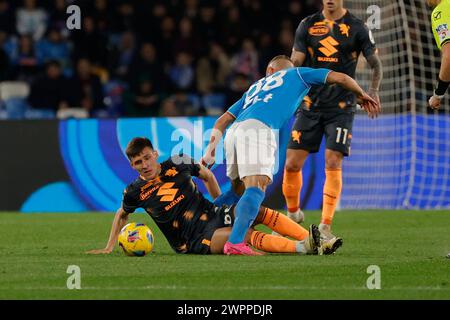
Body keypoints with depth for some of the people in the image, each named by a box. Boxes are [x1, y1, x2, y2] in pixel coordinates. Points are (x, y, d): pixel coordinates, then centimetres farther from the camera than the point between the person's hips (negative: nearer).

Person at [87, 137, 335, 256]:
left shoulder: (177, 164, 2)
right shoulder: (135, 191, -3)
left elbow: (207, 176, 19)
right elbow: (122, 215, 17)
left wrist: (222, 206, 16)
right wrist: (109, 247, 11)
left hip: (212, 214, 5)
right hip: (194, 241, -5)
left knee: (258, 209, -19)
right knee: (247, 235, -29)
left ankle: (314, 240, -24)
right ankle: (303, 248, -43)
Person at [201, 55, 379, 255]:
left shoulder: (256, 86, 39)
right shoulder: (297, 73, 27)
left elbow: (222, 121, 32)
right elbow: (340, 78, 23)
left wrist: (210, 150, 26)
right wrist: (362, 95, 39)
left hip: (234, 131, 6)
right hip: (257, 128, -6)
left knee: (238, 190, 23)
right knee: (256, 188, -18)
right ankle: (235, 242, -36)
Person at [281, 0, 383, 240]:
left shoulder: (357, 28, 0)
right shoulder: (307, 25, 6)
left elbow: (375, 63, 2)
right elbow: (295, 63, 3)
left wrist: (373, 91, -17)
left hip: (341, 107, -2)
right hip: (310, 104, 2)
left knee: (333, 163, -13)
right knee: (292, 164, -2)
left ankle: (325, 227, -7)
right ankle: (293, 213, 22)